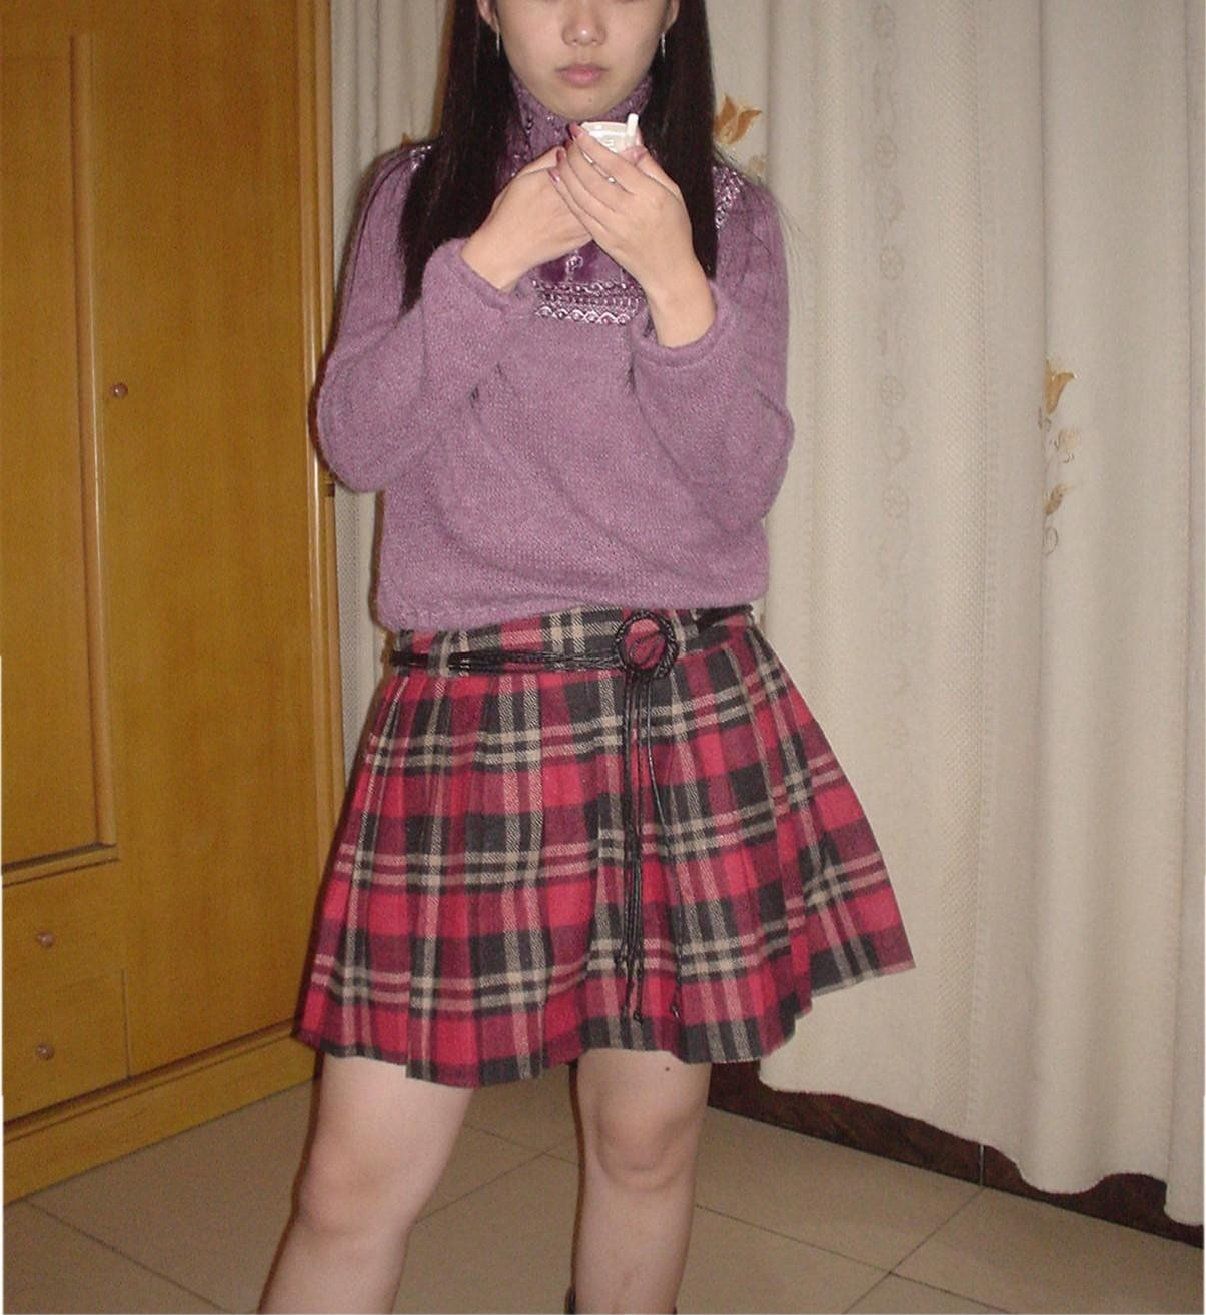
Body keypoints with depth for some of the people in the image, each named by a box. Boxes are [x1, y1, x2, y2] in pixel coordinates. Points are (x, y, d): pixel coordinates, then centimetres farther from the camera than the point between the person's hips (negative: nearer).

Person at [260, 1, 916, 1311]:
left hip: (691, 708, 1)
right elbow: (355, 443, -1)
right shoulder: (417, 196, 11)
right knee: (360, 1177, 2)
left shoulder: (731, 214, 10)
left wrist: (672, 276, -13)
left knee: (648, 1134, 10)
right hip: (469, 705, 0)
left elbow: (744, 482, -1)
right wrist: (491, 259, -10)